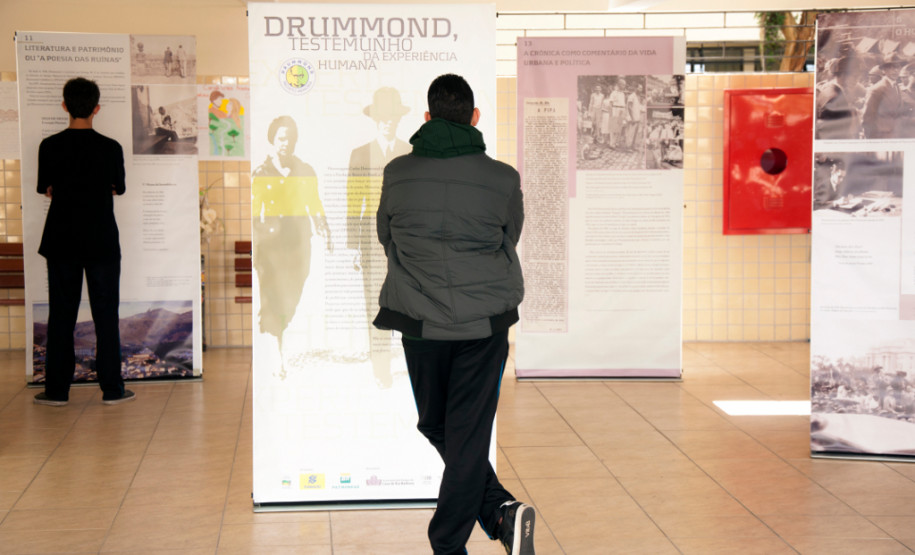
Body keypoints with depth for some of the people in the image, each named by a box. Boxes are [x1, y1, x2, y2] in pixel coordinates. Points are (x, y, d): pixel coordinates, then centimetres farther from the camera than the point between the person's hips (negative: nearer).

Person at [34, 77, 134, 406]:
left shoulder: (50, 146, -5)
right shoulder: (110, 148, -7)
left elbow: (46, 189, 5)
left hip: (61, 241, 1)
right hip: (101, 242, -1)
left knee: (61, 314, 8)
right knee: (105, 314, 5)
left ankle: (57, 389, 11)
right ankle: (111, 389, 7)